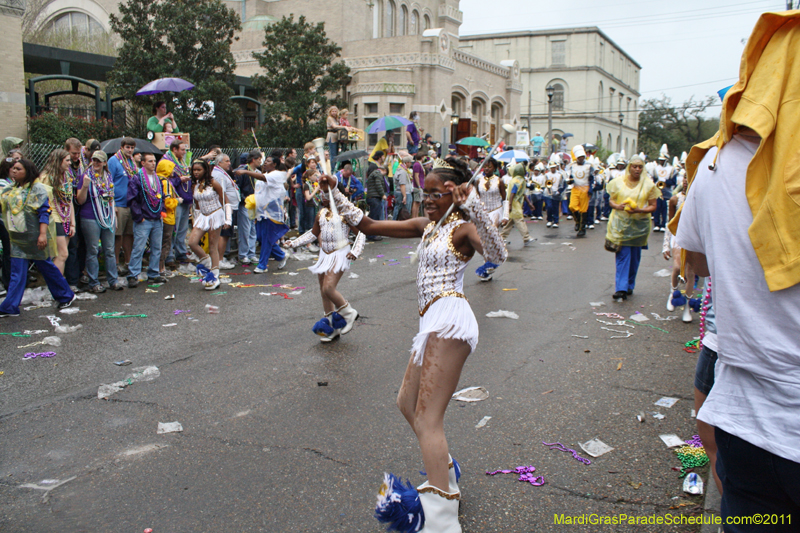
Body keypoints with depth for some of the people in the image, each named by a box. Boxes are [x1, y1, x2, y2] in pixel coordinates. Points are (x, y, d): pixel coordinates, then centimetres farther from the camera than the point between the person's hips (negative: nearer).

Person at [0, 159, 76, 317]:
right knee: (17, 272, 5)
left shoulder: (37, 188, -8)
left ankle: (66, 295, 17)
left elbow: (44, 211, -14)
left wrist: (43, 234, -21)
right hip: (17, 237, 6)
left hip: (33, 237, -6)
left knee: (45, 266, 4)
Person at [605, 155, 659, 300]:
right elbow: (611, 200, 8)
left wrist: (639, 210, -17)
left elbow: (653, 206, 2)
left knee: (634, 256, 8)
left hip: (639, 224, 1)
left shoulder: (648, 184, 1)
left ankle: (630, 285, 24)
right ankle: (621, 288, -12)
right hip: (621, 223, -1)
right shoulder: (619, 182, 3)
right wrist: (617, 206, -14)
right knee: (623, 254, -9)